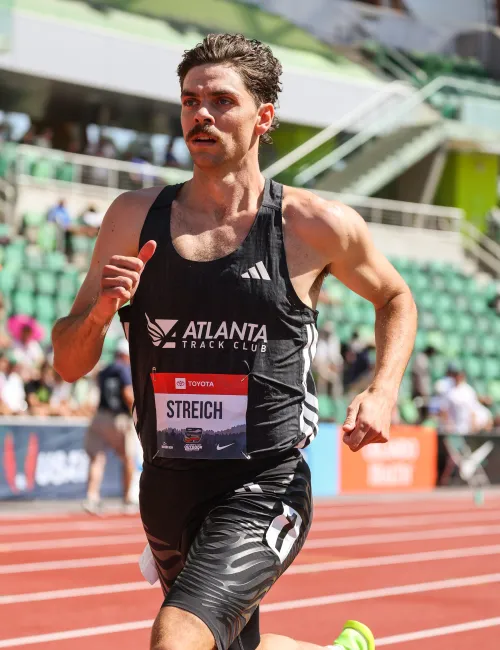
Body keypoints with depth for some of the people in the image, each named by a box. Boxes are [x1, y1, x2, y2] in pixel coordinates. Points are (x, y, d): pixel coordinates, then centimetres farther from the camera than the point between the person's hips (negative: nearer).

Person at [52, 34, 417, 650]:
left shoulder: (317, 226, -7)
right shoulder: (134, 218, 0)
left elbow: (395, 300, 13)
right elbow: (68, 364, 4)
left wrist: (383, 392, -4)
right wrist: (99, 310, -17)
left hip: (265, 489, -4)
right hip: (168, 486, 5)